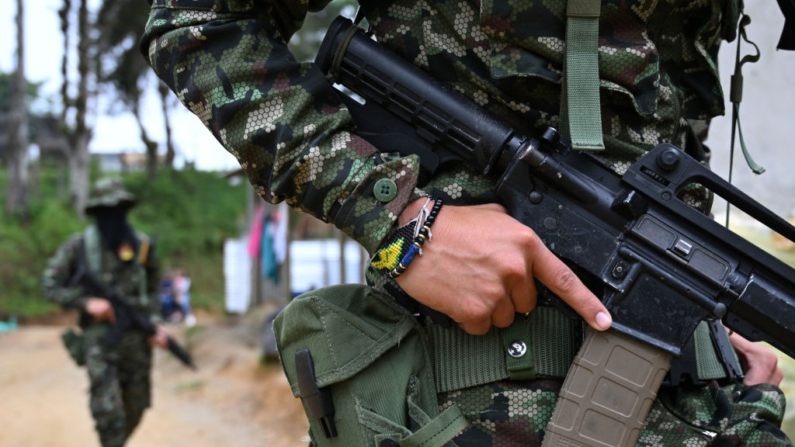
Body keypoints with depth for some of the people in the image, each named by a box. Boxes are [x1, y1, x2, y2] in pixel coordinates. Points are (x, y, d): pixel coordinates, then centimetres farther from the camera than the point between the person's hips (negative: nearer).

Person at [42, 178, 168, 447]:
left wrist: (155, 324, -1)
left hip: (136, 340, 4)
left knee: (136, 407, 13)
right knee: (108, 410, -12)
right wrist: (87, 302, -16)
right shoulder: (79, 246, -5)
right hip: (99, 339, -3)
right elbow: (50, 286, -2)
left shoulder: (142, 245, 4)